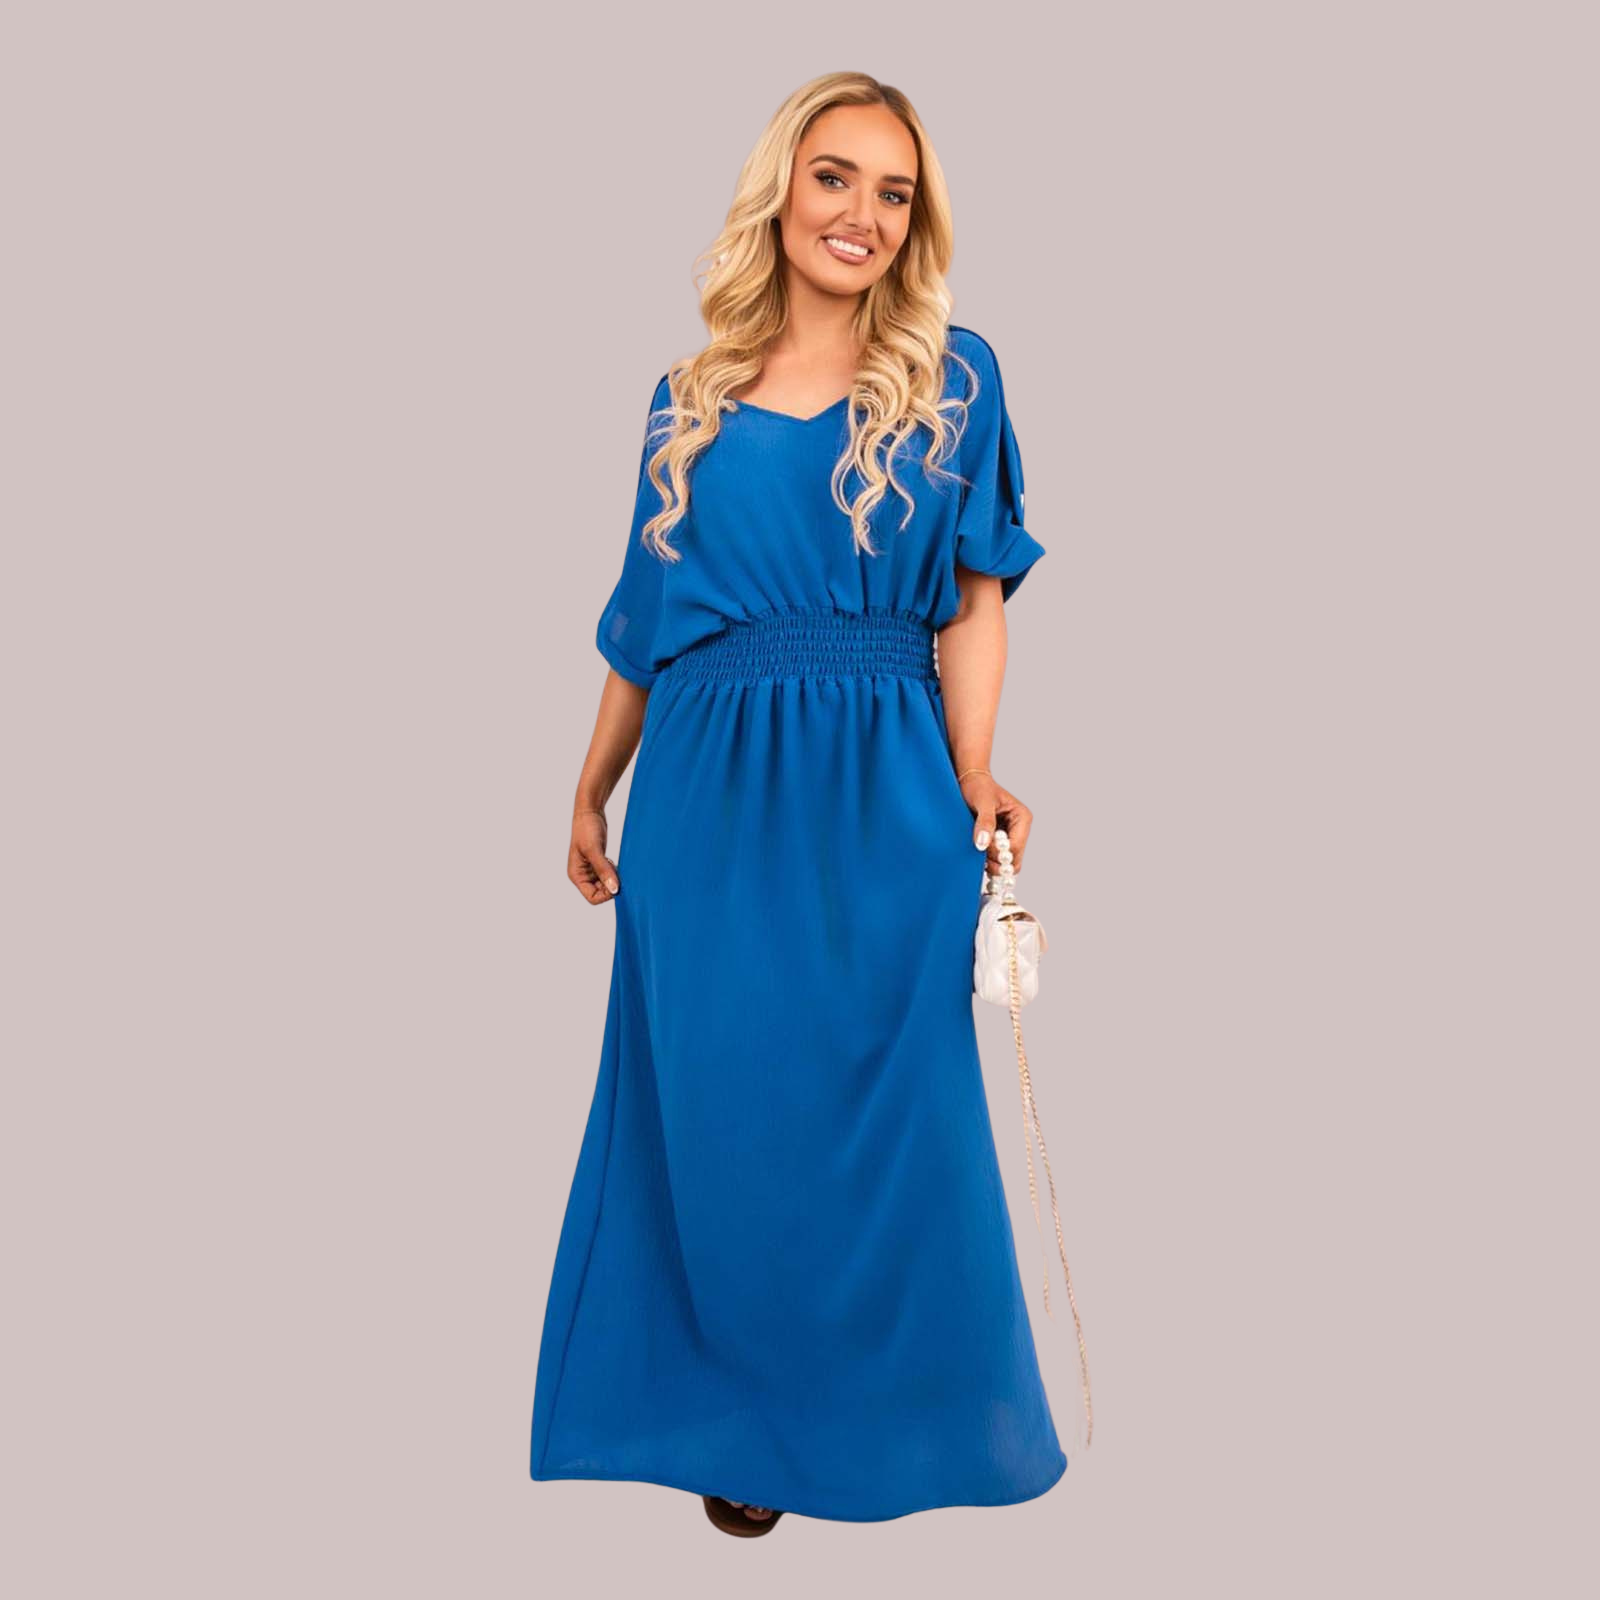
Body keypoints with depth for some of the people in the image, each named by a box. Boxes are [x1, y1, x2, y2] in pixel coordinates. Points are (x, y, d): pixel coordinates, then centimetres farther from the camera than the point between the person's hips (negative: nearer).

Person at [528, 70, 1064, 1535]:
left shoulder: (953, 378, 4)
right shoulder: (691, 401, 9)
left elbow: (974, 601, -1)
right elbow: (645, 627, 15)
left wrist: (974, 781, -15)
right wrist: (592, 794, 17)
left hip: (883, 803, -2)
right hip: (709, 798, 2)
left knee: (885, 1111, 6)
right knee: (720, 1108, 9)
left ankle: (881, 1410, 28)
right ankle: (744, 1417, 28)